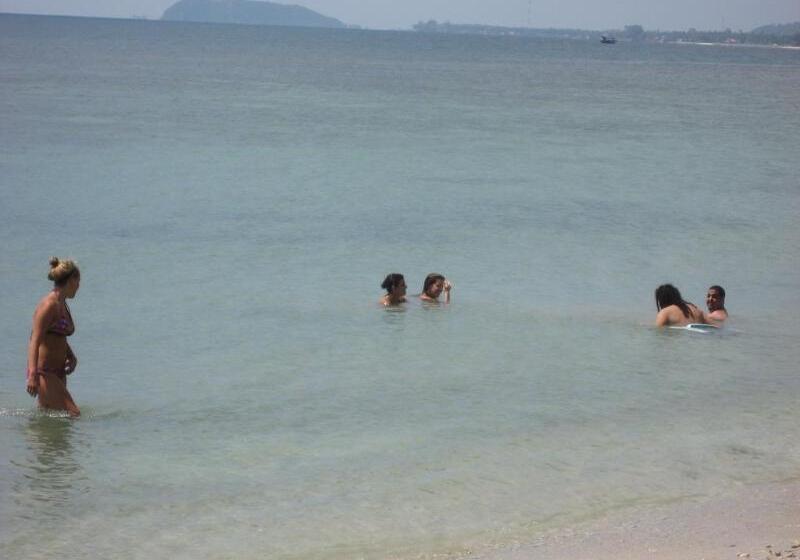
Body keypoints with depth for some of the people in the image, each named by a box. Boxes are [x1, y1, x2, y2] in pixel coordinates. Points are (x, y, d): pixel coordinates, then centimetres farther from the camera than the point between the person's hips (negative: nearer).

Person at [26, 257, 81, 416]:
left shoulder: (62, 305, 14)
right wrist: (33, 375, -33)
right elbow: (35, 341, -23)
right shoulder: (49, 305, -15)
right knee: (73, 414, -15)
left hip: (58, 372, 10)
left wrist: (72, 357, 9)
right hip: (44, 372, -10)